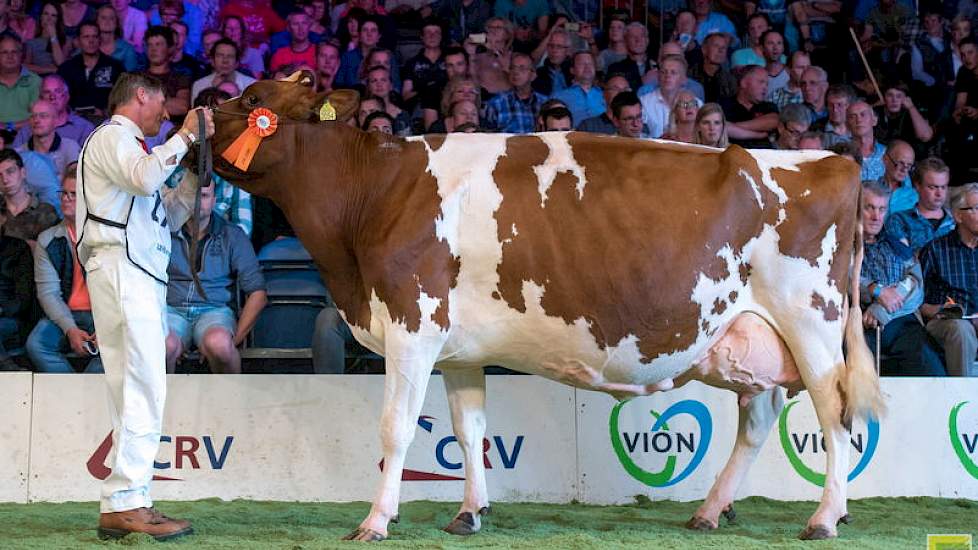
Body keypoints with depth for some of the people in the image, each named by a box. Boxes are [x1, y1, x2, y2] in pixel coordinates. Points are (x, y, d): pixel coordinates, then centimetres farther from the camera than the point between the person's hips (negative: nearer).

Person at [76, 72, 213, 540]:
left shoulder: (127, 145, 30)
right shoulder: (112, 136, 1)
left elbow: (168, 216, 28)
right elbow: (145, 178, -20)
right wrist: (185, 136, -10)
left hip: (141, 275, 10)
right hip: (121, 268, -10)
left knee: (133, 394, 4)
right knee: (143, 390, -16)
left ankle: (121, 506, 2)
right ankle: (128, 503, -20)